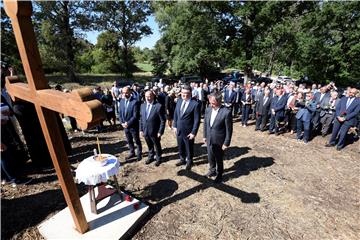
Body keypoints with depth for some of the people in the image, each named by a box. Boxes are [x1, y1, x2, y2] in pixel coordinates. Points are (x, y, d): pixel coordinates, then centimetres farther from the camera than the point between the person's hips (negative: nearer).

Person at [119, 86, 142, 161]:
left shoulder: (135, 102, -18)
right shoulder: (122, 101, 2)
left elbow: (135, 116, -20)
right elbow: (120, 113, 7)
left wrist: (128, 123, -19)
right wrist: (122, 123, -5)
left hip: (133, 126, -6)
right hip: (125, 125, 6)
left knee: (137, 141, 12)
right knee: (129, 141, 20)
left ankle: (139, 154, 30)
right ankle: (132, 153, 39)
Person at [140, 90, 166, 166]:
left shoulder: (159, 106, -17)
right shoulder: (143, 105, 1)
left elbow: (162, 120, -14)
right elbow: (141, 119, 8)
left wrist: (160, 132, -15)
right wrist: (141, 129, 5)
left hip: (155, 132, -4)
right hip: (145, 131, 5)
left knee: (157, 146, 17)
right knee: (149, 146, 23)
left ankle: (158, 159, 40)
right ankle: (150, 157, 46)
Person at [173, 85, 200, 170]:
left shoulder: (195, 104, -17)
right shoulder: (179, 101, 2)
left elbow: (197, 120, -15)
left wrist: (193, 132, -16)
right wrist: (174, 126, 7)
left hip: (188, 132, -5)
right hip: (178, 130, 5)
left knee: (189, 148, 16)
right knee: (180, 147, 22)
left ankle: (189, 161, 41)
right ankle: (182, 159, 46)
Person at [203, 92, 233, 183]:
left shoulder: (226, 112, -22)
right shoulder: (208, 109, -5)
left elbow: (229, 130, -16)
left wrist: (226, 143, -12)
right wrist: (205, 136, 10)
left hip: (219, 142, -5)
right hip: (209, 140, 5)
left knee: (219, 160, 16)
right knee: (210, 158, 23)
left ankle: (219, 175, 41)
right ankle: (212, 170, 49)